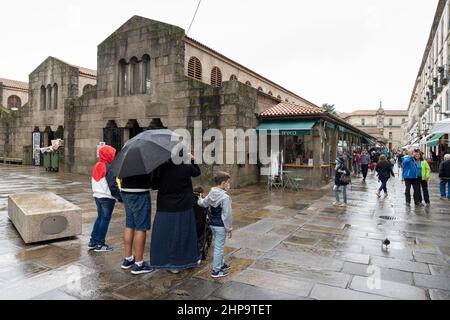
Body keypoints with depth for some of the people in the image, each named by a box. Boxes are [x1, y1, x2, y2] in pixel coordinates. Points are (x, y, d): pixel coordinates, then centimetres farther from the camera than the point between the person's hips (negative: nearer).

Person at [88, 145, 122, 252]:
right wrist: (120, 197, -14)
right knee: (105, 219, 1)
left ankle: (93, 241, 24)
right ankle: (100, 244, 7)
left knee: (99, 217, 19)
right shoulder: (109, 167, -17)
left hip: (97, 196, 9)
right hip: (107, 198, -9)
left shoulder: (96, 166, 10)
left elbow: (94, 183, 15)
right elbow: (113, 185, -21)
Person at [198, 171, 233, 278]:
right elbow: (227, 215, -20)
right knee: (219, 247, 3)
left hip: (212, 224, 8)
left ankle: (221, 264, 39)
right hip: (221, 226, -8)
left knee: (218, 245, 23)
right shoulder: (225, 197, -22)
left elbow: (203, 203, 18)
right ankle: (216, 270, 14)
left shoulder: (211, 194, 1)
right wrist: (229, 228, -11)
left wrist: (199, 200, 41)